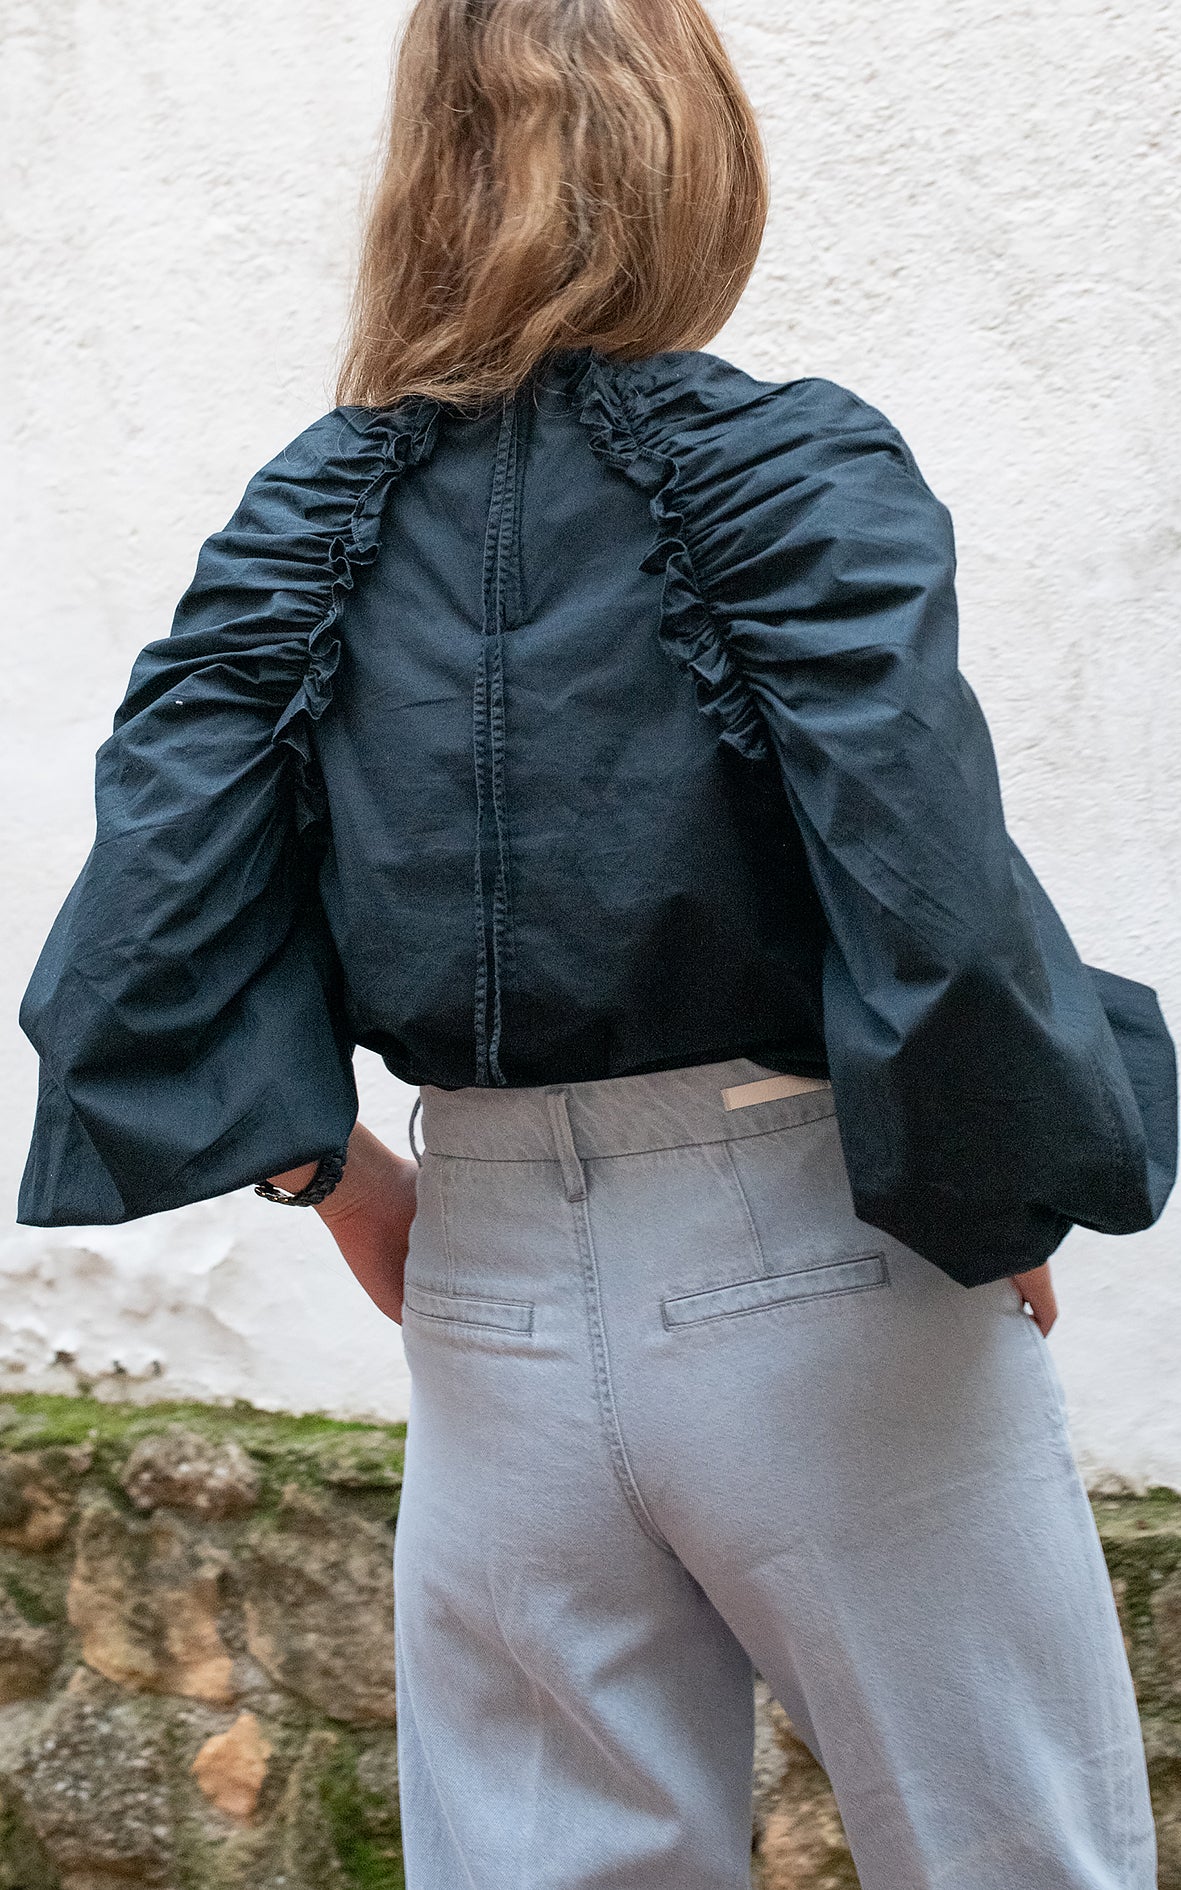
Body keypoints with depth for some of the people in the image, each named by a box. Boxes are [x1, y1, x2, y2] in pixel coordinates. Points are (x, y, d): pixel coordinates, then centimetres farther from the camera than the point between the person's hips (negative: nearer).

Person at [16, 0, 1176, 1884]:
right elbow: (928, 893, -21)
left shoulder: (305, 517, 2)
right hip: (812, 1300, -4)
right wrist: (1019, 1184, -5)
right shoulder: (796, 475, -11)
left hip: (492, 1308, 5)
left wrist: (352, 1188, 6)